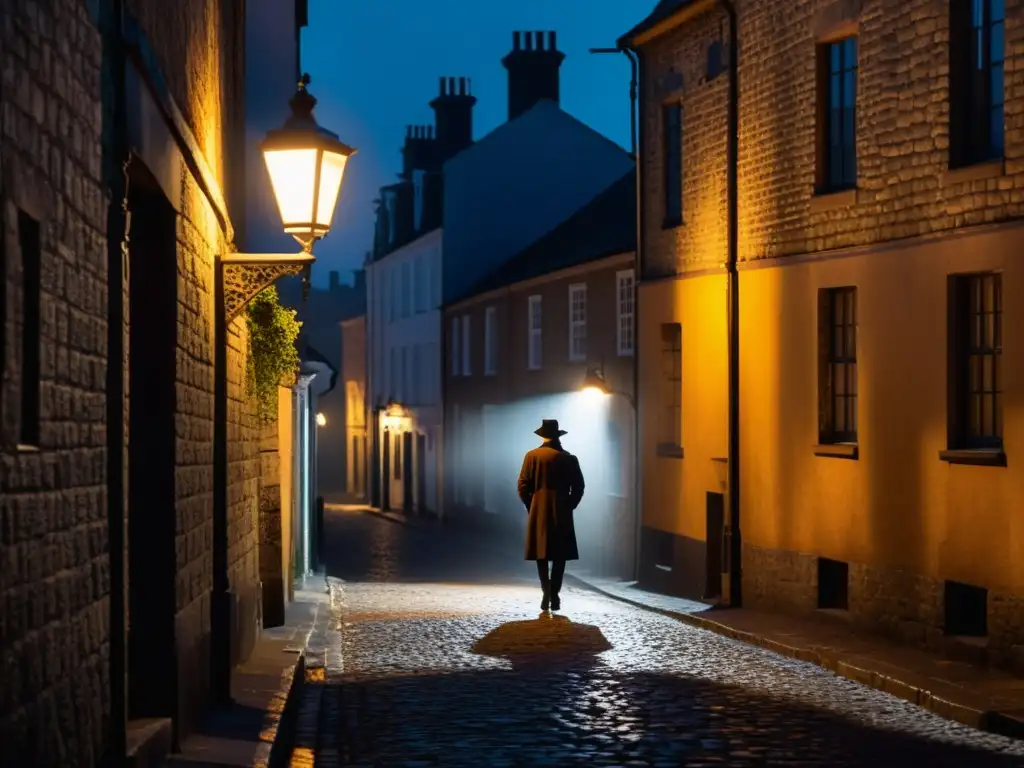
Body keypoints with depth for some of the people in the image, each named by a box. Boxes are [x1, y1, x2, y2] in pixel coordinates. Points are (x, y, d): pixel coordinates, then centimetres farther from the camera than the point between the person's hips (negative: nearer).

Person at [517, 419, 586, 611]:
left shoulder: (532, 456, -2)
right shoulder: (569, 459, -1)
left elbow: (523, 486, -4)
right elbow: (578, 488, -1)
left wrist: (531, 507, 9)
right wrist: (568, 507, 11)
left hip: (539, 512, 0)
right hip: (562, 513, 0)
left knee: (541, 554, 7)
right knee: (559, 555, 5)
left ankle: (547, 592, -4)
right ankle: (554, 595, -1)